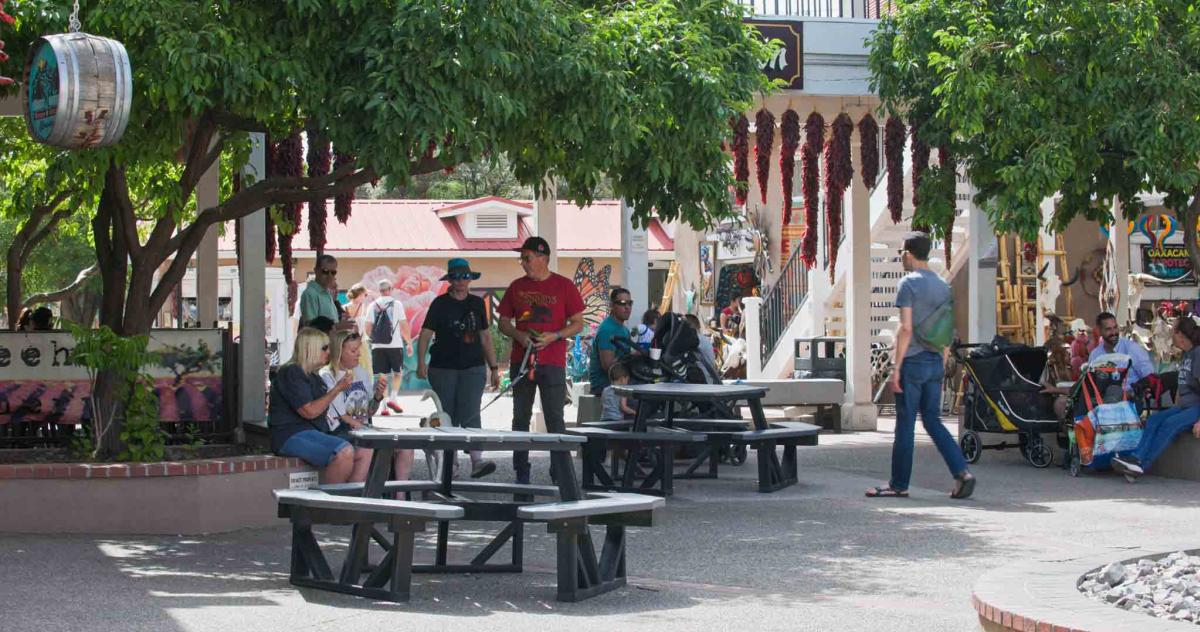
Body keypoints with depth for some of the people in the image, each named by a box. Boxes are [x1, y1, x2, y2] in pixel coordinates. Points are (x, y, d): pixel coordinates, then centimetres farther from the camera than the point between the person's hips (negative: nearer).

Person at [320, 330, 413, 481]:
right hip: (340, 432, -7)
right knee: (366, 451, -35)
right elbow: (335, 418, -9)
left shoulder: (362, 372, 16)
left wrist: (378, 397, 0)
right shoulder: (327, 376, -4)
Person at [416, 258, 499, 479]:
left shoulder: (477, 303, 10)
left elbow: (485, 337, 16)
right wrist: (421, 363, -16)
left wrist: (494, 367, 13)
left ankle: (477, 461, -22)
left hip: (473, 369, 1)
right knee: (447, 418, 5)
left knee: (470, 415, -12)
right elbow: (425, 334, -3)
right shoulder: (440, 304, 1)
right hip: (443, 369, -1)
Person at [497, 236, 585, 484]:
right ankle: (521, 472, 11)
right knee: (521, 418, 6)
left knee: (555, 419, -5)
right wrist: (518, 335, -7)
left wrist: (554, 336, -14)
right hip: (521, 361, 4)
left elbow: (578, 324, 1)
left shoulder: (564, 286, 0)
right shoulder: (516, 287, 10)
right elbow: (503, 322, 14)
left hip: (552, 363, -4)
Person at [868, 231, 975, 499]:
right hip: (935, 362, 7)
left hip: (913, 362, -7)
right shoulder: (943, 286, 12)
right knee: (933, 421, 11)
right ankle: (962, 472, -3)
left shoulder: (909, 284, -9)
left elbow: (906, 329, -15)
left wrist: (896, 368, -13)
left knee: (905, 425, 1)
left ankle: (899, 484, 7)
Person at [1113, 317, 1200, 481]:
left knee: (1170, 424, -28)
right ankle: (1136, 458, -31)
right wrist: (1174, 410, 15)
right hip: (1185, 406, 8)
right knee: (1153, 420, -13)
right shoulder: (1186, 354, 16)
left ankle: (1142, 464, -32)